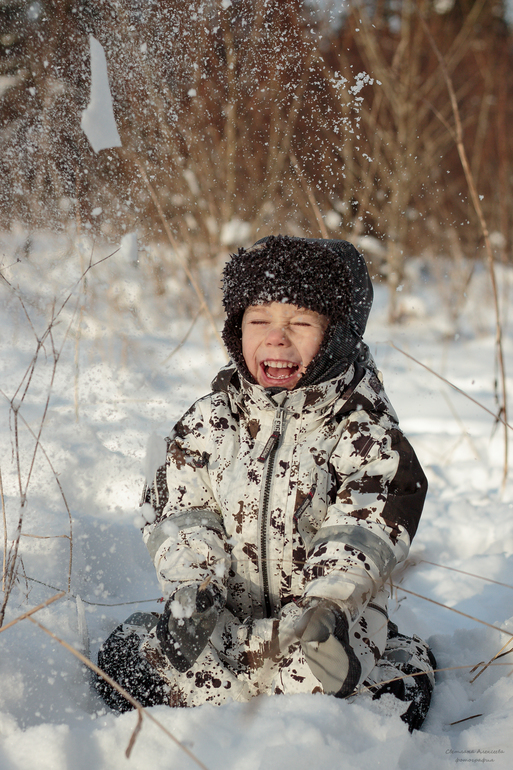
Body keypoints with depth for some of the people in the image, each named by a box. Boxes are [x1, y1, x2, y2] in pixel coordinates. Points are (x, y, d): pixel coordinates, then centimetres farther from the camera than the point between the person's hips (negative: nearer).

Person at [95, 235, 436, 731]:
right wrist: (190, 587, -18)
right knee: (123, 662, -14)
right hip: (226, 617, 2)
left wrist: (330, 603, -30)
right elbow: (180, 516, 0)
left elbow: (363, 533, -13)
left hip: (322, 622, -2)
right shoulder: (208, 423, 3)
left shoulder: (365, 434, -5)